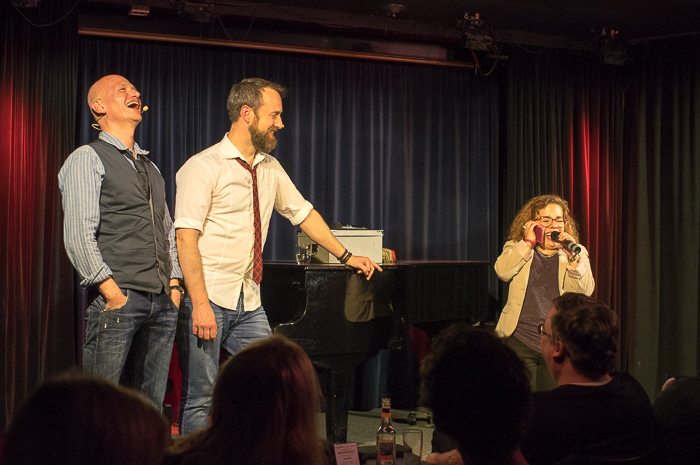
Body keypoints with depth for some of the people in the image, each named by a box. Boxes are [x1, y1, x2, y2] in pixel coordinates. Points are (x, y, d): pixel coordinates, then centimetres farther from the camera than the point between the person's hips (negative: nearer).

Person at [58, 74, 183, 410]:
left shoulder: (150, 168, 23)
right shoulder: (87, 159, 0)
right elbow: (78, 236, -10)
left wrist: (174, 285, 11)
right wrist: (112, 293, -15)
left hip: (162, 304, 7)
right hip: (117, 300, -7)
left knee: (150, 408, 6)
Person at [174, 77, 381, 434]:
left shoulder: (269, 169, 12)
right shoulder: (204, 167, -10)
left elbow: (302, 212, 25)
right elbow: (186, 236, -17)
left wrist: (345, 256, 25)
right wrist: (200, 304, -24)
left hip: (249, 302, 7)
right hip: (208, 297, -7)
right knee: (201, 398, -3)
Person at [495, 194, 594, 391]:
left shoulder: (577, 254, 12)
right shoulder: (516, 249, 11)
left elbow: (585, 290, -3)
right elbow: (503, 271, -10)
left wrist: (572, 256, -14)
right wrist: (528, 242, -9)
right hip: (521, 342, -1)